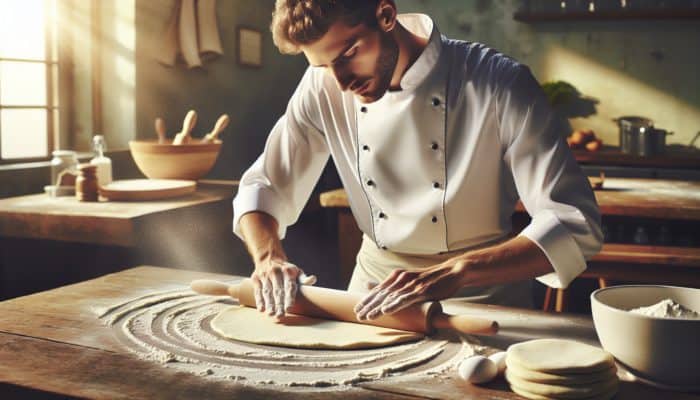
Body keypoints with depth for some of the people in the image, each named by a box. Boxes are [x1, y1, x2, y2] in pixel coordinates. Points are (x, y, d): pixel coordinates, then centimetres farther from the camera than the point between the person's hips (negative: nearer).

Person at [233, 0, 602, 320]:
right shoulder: (323, 89, -4)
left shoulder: (500, 84, -16)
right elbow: (262, 187, 6)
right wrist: (269, 257, -15)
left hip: (482, 303, -3)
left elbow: (575, 226, -20)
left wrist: (454, 273, -32)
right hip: (372, 297, 4)